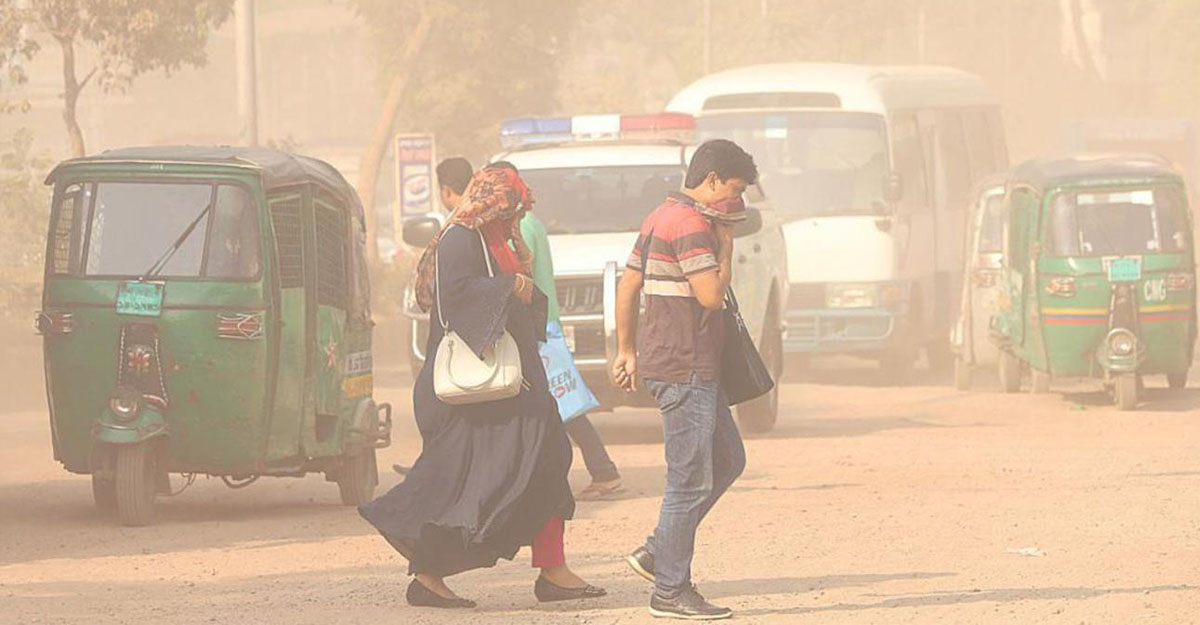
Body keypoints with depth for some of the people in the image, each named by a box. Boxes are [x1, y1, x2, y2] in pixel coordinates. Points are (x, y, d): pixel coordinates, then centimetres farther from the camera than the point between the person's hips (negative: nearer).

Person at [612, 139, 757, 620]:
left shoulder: (663, 218, 16)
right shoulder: (691, 225, -16)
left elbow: (628, 285, 20)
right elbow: (711, 295, -20)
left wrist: (626, 350, 22)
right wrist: (726, 244, -7)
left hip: (695, 368, 11)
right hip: (684, 370, -11)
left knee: (728, 461, 17)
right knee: (691, 482, -6)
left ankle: (656, 553, 17)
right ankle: (670, 591, -1)